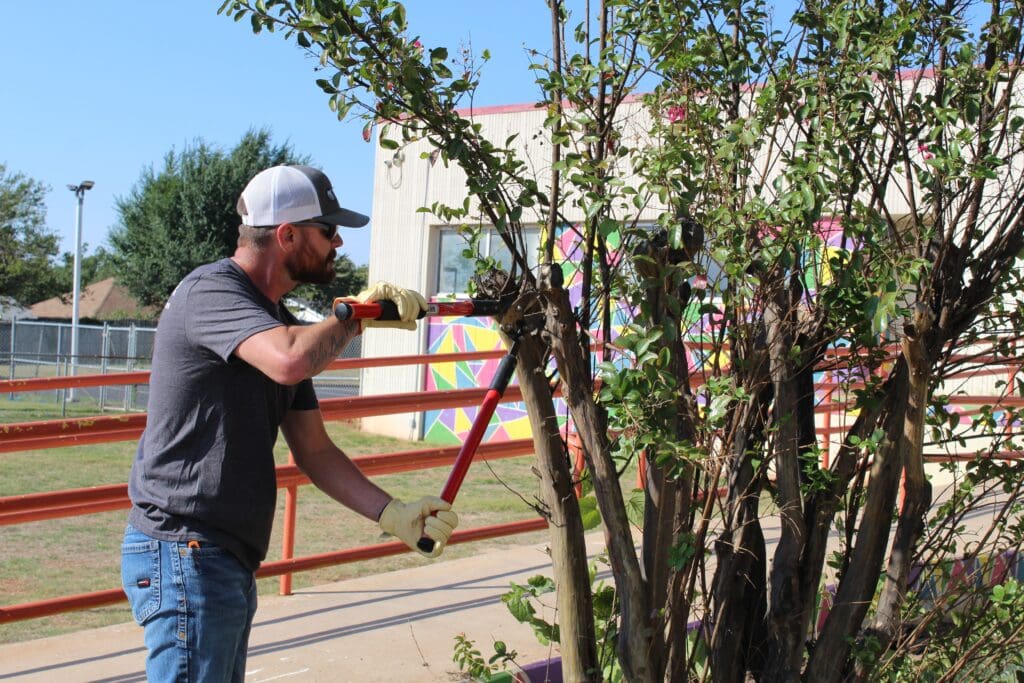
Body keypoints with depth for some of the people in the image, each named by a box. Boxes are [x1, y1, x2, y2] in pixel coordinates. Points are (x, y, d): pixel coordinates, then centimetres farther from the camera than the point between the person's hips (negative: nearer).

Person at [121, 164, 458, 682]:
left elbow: (313, 450, 15)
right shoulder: (210, 290, -12)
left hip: (231, 559, 9)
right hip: (184, 554, -9)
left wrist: (392, 514, 3)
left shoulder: (279, 322, 15)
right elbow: (290, 361, -34)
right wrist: (359, 314, -15)